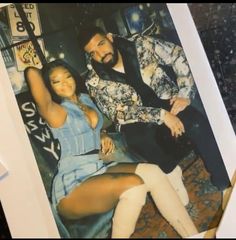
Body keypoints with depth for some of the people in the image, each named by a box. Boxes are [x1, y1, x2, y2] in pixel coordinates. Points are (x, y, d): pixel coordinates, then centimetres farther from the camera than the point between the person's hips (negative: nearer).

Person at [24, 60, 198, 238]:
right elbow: (31, 73, -21)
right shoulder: (56, 113, -8)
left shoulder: (85, 99, 16)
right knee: (134, 184, -29)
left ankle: (194, 235, -13)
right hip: (71, 187, -7)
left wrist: (103, 138, 10)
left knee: (152, 172, -15)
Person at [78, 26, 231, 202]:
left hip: (169, 103, 1)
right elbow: (120, 114, -15)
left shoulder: (140, 45, -2)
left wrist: (185, 94, -14)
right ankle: (172, 172, -10)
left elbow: (179, 56, -1)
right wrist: (160, 115, -26)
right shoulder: (96, 82, -7)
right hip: (139, 122, -1)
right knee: (138, 136, -37)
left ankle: (225, 185, -17)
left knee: (197, 125, -30)